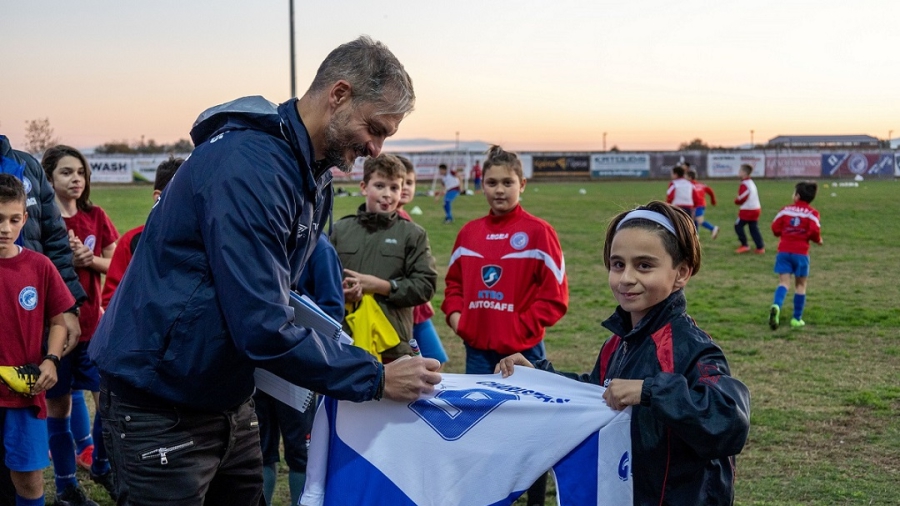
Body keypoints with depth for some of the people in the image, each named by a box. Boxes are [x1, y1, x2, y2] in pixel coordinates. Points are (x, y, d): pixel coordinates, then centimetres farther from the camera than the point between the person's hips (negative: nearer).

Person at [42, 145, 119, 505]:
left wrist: (89, 259, -11)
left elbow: (114, 265, 8)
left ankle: (102, 467, 27)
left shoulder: (96, 217, 5)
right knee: (58, 405, 6)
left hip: (93, 323, 3)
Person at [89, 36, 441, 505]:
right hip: (159, 408, -9)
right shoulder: (249, 166, -25)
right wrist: (376, 379, -22)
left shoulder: (313, 176, 6)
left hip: (229, 401, 9)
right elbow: (262, 327, -29)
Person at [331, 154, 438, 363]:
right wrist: (339, 292, -12)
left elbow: (425, 286, -3)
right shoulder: (341, 229, 7)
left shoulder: (413, 234, 2)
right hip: (343, 342, 2)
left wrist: (379, 286, -11)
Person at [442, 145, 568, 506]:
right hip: (477, 349, 5)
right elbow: (455, 281, 17)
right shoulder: (469, 232, 7)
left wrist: (524, 327, -13)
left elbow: (554, 295, -8)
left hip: (522, 350, -4)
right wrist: (455, 314, 1)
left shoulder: (538, 231, -8)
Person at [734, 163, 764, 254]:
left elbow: (742, 198, -17)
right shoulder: (751, 182, 14)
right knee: (754, 229, 10)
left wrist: (736, 201, 1)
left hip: (747, 210, -9)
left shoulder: (744, 184, -16)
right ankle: (760, 247, 6)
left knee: (738, 226, 2)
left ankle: (744, 245, 1)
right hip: (756, 208, 9)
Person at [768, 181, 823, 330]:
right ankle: (797, 319, 15)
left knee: (784, 282, -1)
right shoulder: (811, 213, -2)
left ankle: (776, 306, -31)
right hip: (801, 253, -1)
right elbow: (814, 231, -13)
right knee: (800, 284, 11)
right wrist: (818, 240, 8)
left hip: (784, 251, 1)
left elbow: (775, 228, 3)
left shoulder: (785, 210, 4)